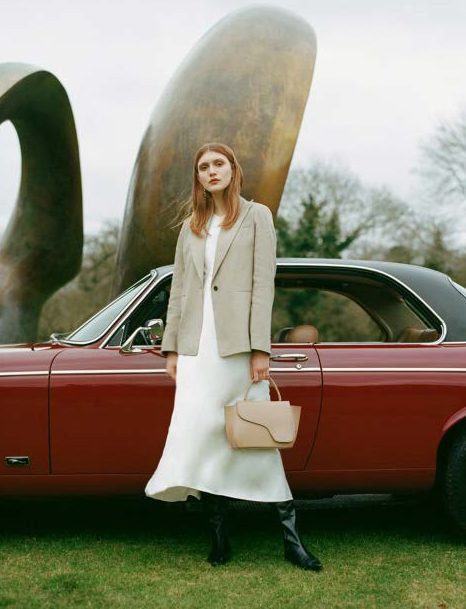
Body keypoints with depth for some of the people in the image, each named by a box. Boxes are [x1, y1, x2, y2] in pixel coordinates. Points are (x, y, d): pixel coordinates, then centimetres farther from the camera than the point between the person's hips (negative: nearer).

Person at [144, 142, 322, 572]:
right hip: (197, 346, 4)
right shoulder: (191, 226, 17)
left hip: (238, 343, -4)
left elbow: (263, 284, -4)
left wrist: (260, 349, -11)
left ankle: (291, 536, 5)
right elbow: (178, 290, 15)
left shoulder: (256, 216, 4)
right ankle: (219, 538, 7)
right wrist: (171, 348, 8)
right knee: (202, 438, -1)